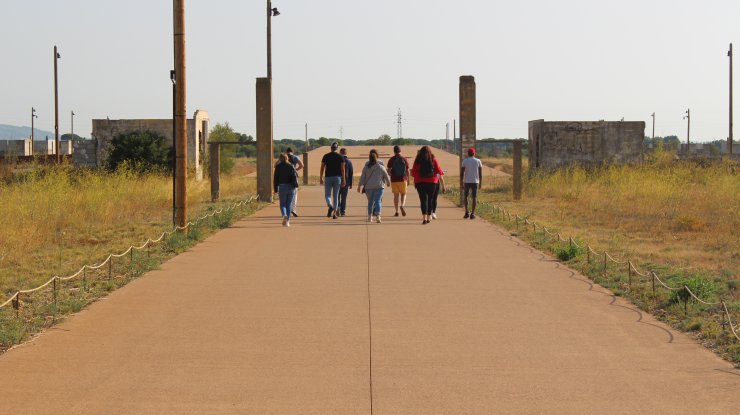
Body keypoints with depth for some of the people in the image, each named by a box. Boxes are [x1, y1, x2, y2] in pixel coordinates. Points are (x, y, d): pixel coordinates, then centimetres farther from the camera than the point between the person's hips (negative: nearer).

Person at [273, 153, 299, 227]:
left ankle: (284, 215, -24)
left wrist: (276, 190, 6)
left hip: (282, 187, -1)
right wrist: (296, 185, -9)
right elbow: (295, 176, -7)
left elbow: (275, 178, 2)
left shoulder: (278, 167, 1)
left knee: (282, 204, 5)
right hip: (290, 187, 1)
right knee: (289, 204, 10)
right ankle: (287, 221, 10)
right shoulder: (291, 166, 4)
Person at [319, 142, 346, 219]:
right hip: (337, 177, 1)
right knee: (335, 196, 9)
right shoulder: (340, 157, 0)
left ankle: (330, 206, -24)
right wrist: (343, 180, 2)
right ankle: (334, 213, 6)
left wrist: (321, 178, 9)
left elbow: (322, 168, 1)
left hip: (328, 178, -1)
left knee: (327, 195, 6)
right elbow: (342, 169, -2)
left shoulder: (326, 156, 0)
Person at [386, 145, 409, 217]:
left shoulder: (391, 160, -1)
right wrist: (408, 180, 14)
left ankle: (397, 211, 3)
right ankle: (402, 206, -15)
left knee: (396, 195, 6)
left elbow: (388, 171, -5)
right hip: (403, 180, 0)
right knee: (403, 194, 12)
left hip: (394, 180, 0)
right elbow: (407, 171, 3)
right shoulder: (404, 159, 1)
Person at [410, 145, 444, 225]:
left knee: (423, 199, -5)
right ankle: (429, 217, 21)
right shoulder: (433, 160, 0)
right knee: (430, 199, 15)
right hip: (431, 182, 1)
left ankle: (424, 217, -20)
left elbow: (413, 172, -1)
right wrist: (441, 173, 27)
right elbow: (439, 170, 4)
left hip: (420, 182, -1)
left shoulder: (418, 160, -3)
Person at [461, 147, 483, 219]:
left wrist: (462, 183, 1)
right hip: (475, 182, 1)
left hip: (466, 182, -1)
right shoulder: (478, 161, 2)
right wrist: (480, 183, 9)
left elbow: (462, 173, -4)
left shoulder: (464, 161, -2)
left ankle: (467, 212, 2)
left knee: (465, 197, 13)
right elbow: (480, 173, 2)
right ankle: (472, 213, 0)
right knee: (473, 198, 5)